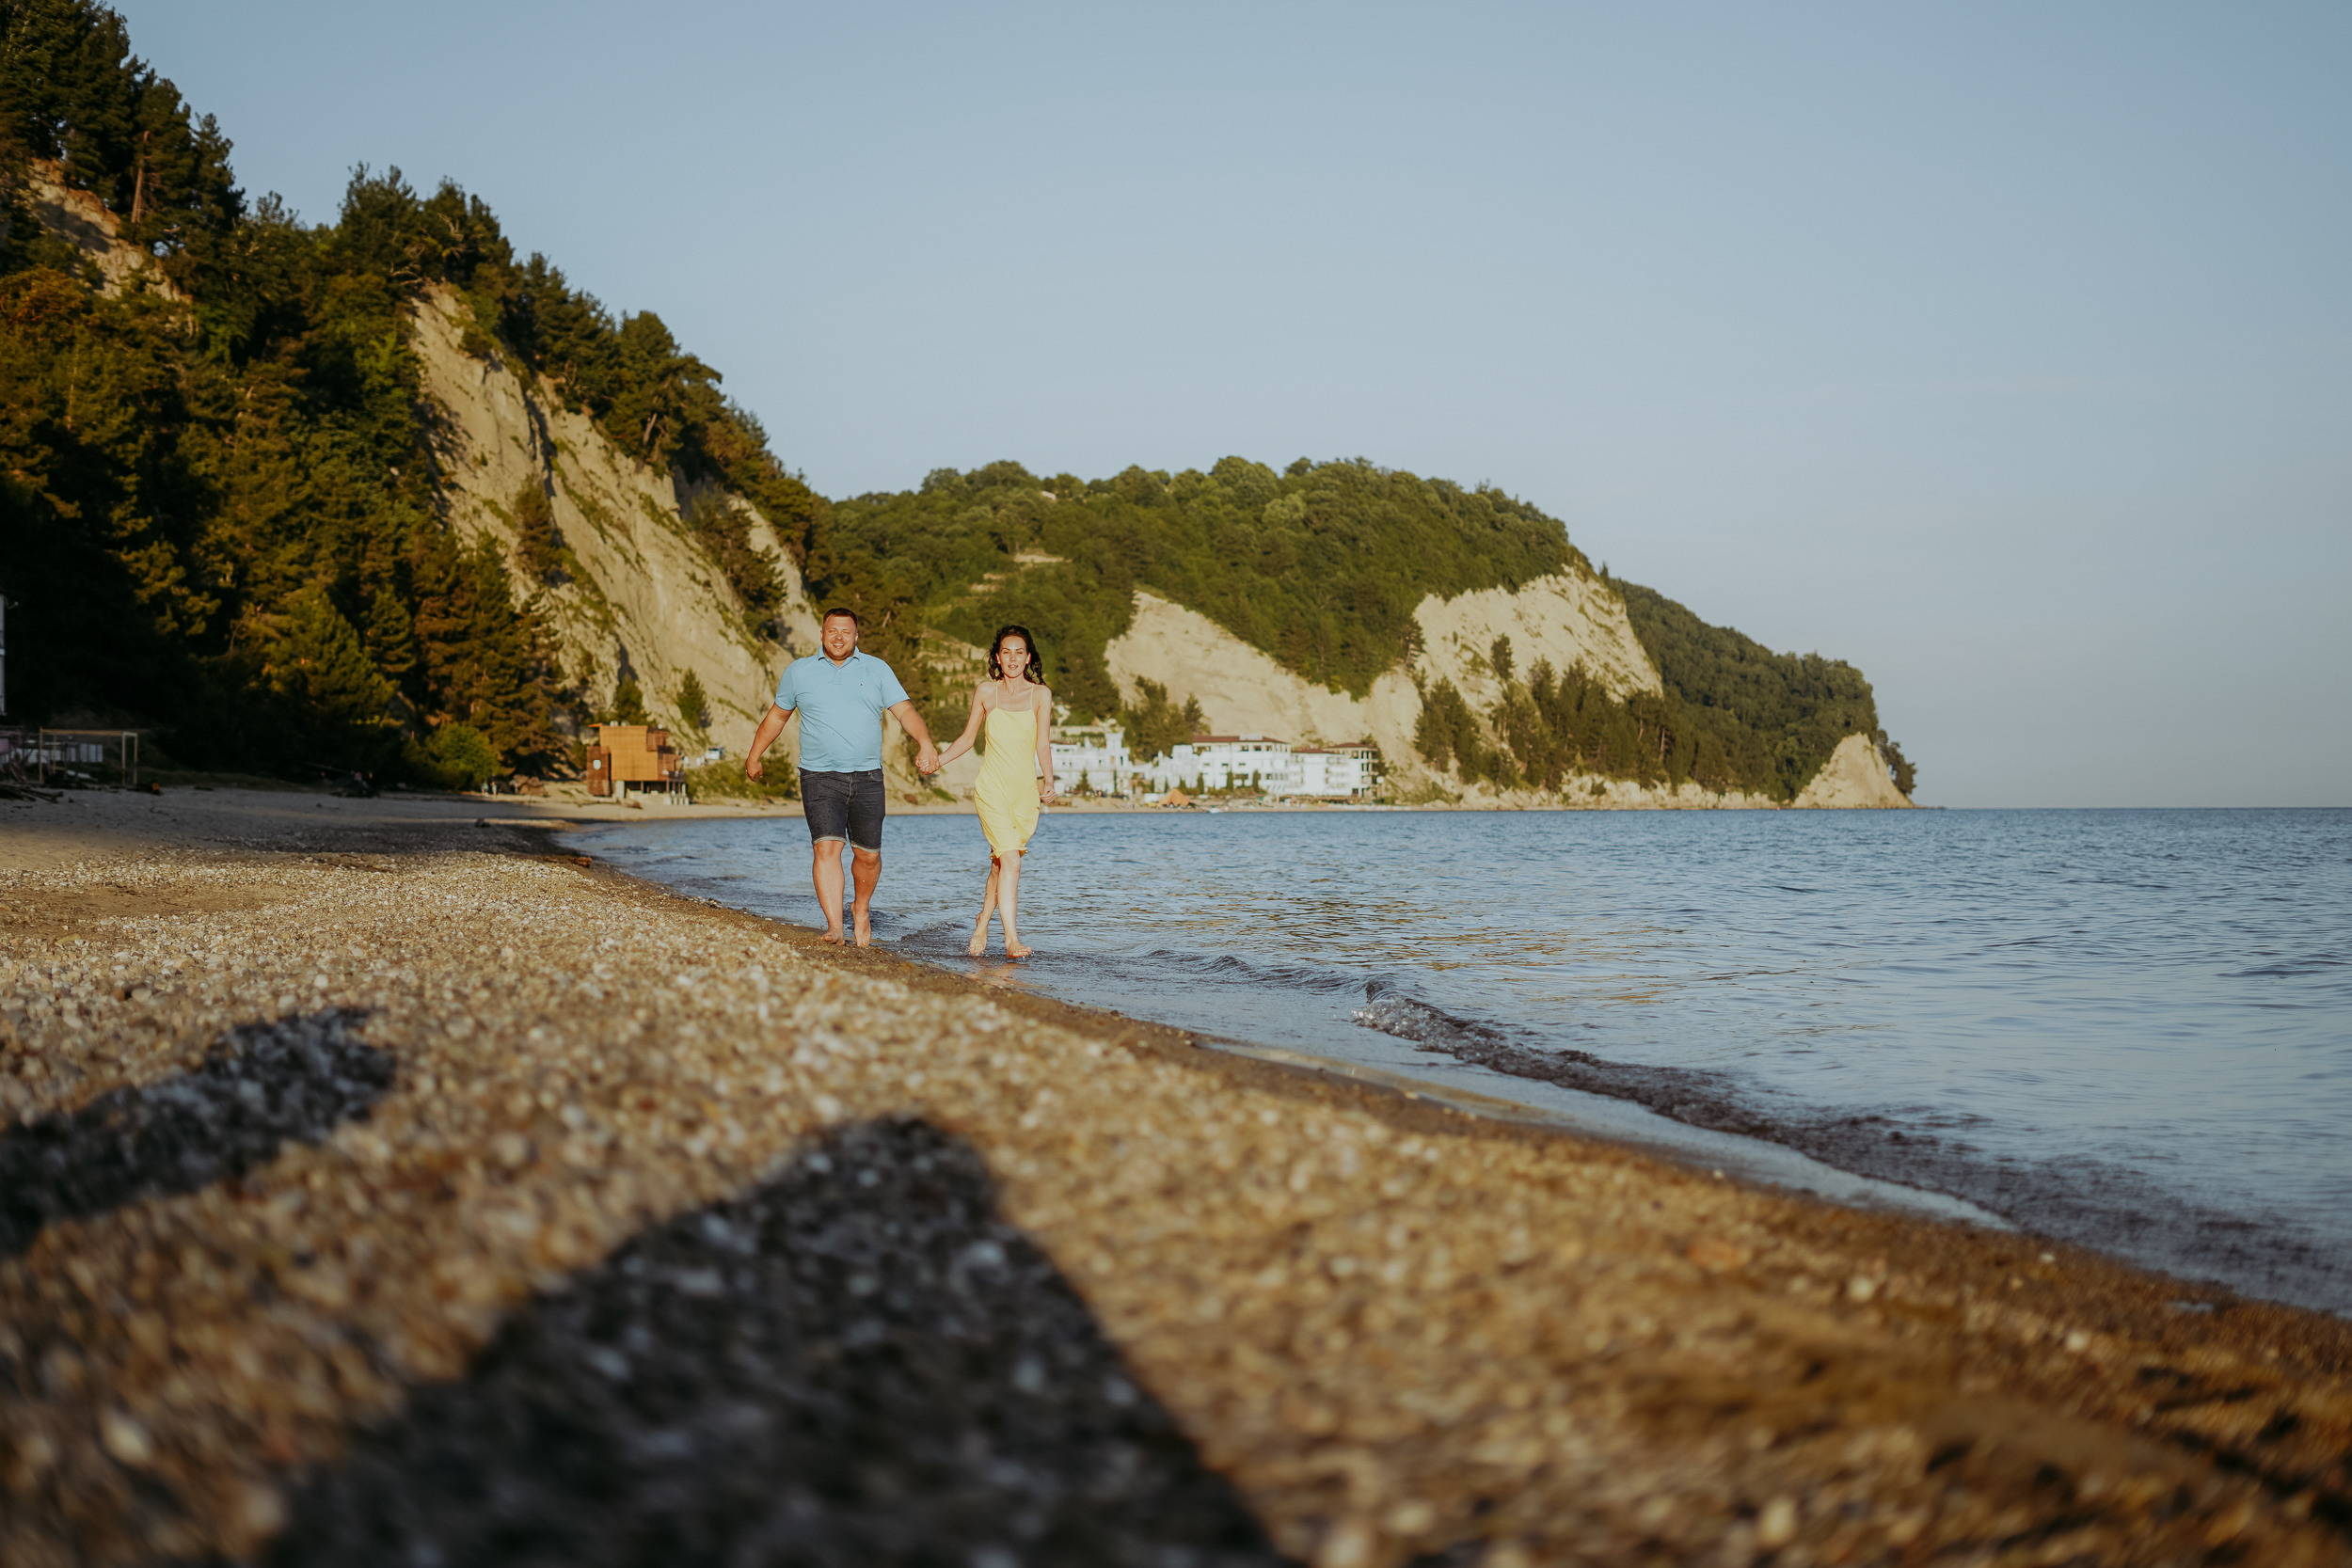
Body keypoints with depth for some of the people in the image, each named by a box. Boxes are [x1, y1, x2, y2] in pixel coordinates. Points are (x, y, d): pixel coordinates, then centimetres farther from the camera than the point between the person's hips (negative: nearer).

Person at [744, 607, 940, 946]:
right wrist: (754, 756, 25)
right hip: (819, 776, -1)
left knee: (868, 855, 4)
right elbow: (777, 716, 21)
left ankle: (861, 909, 32)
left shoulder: (876, 670, 8)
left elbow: (904, 710, -1)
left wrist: (925, 743, -19)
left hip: (867, 777, 1)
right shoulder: (798, 672, 9)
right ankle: (834, 927, -20)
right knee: (826, 847, -17)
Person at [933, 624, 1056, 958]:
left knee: (1001, 863, 7)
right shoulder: (985, 691, 4)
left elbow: (1043, 744, -2)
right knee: (1010, 860, -16)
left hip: (1026, 789, 2)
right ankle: (1011, 940, -18)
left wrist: (1048, 781, -17)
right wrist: (937, 760, 0)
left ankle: (982, 924, 30)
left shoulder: (1040, 694, 4)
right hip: (993, 786, -2)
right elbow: (968, 737, 13)